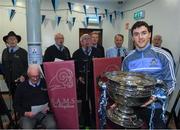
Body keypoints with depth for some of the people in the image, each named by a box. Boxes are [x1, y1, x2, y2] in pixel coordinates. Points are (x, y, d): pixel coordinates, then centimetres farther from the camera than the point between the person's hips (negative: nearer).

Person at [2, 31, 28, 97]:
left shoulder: (23, 52, -5)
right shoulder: (5, 52, 9)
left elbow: (27, 66, -8)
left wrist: (23, 76, -18)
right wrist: (5, 75, 10)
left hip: (20, 81, -4)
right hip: (9, 81, 4)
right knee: (14, 96, 12)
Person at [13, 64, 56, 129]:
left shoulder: (46, 84, 5)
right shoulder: (21, 86, 6)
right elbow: (16, 104, 9)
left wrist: (48, 107, -7)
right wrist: (25, 113, -6)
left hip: (44, 113, 0)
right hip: (28, 114, 0)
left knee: (52, 125, -27)